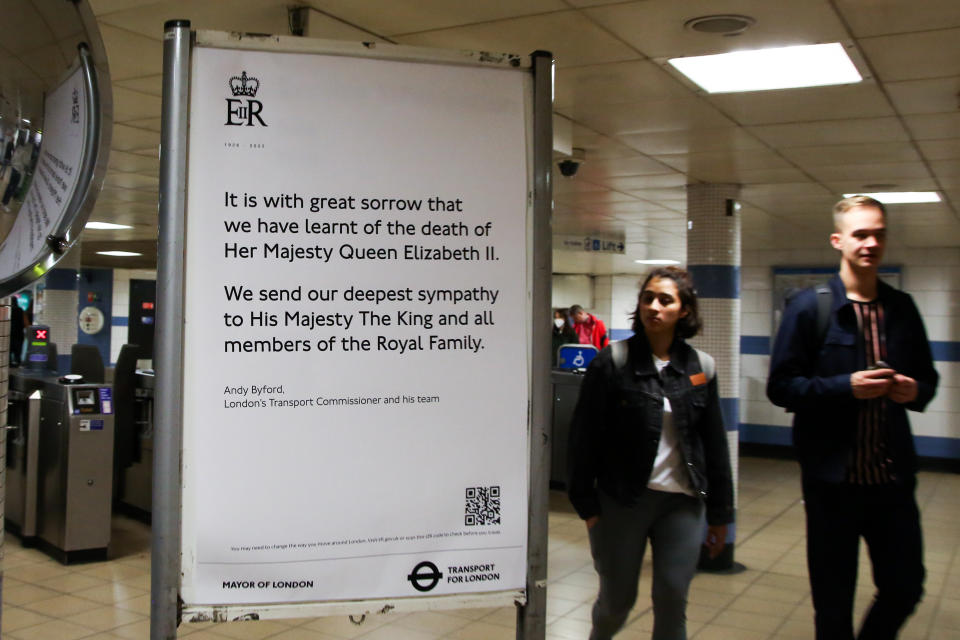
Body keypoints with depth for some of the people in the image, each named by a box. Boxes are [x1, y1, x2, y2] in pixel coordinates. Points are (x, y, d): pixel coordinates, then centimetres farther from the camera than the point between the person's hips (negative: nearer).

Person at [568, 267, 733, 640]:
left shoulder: (699, 367, 4)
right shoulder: (613, 362, -6)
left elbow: (714, 442, 9)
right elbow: (585, 437, -6)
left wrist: (719, 513, 10)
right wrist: (587, 505, -7)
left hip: (683, 501, 3)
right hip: (623, 499, -2)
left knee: (673, 599, 3)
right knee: (617, 598, 9)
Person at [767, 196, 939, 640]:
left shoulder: (903, 308, 8)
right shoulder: (810, 307, -5)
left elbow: (927, 378, 18)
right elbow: (780, 387, -8)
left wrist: (916, 391, -5)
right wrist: (846, 386, -20)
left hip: (893, 475, 4)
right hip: (833, 477, -4)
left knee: (905, 588, 11)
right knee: (833, 601, 8)